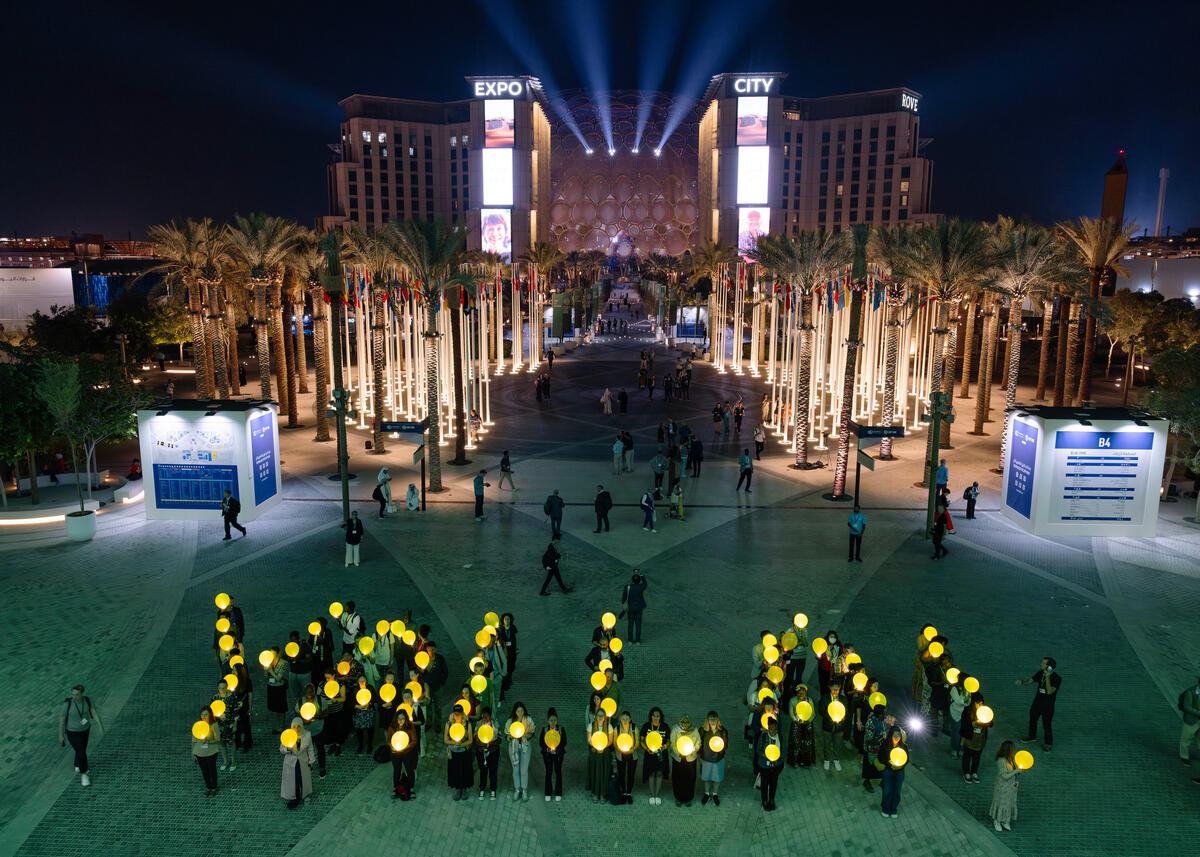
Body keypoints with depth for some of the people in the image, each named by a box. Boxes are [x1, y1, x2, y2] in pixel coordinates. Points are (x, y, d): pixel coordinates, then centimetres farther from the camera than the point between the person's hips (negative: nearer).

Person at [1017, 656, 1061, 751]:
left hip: (1048, 706, -6)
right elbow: (1030, 680, 1)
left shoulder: (1057, 678, -24)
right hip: (1037, 702, 6)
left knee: (1046, 726, 0)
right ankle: (1032, 737, 47)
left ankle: (1049, 744, 25)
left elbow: (1049, 691, -33)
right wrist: (1022, 681, -19)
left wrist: (1047, 677, -39)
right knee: (1032, 719, 22)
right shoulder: (1040, 673, -7)